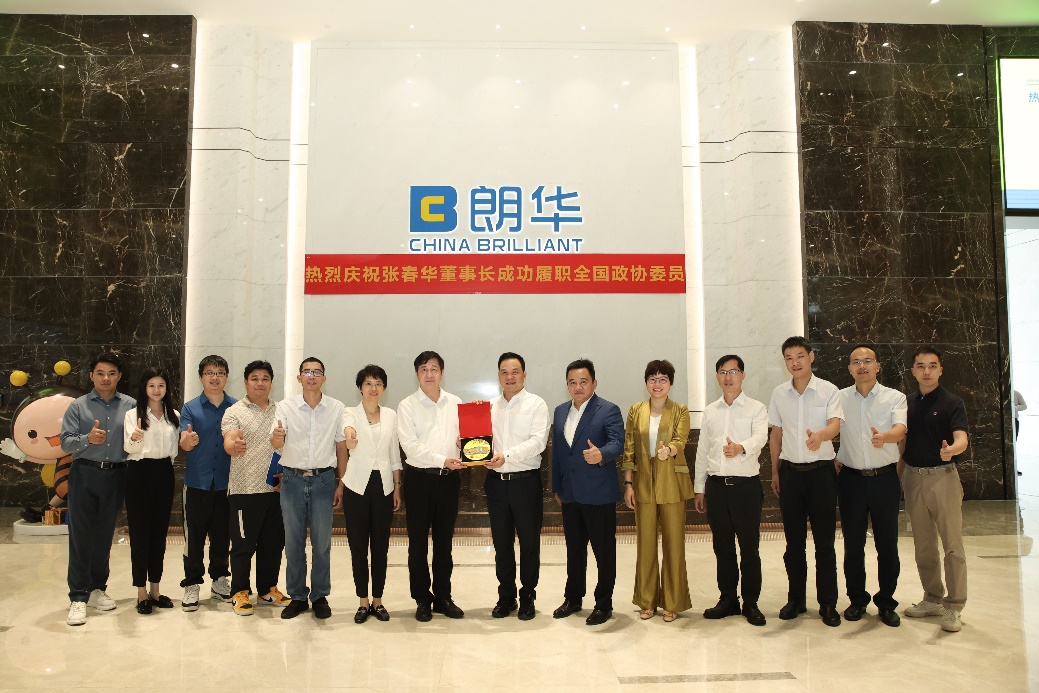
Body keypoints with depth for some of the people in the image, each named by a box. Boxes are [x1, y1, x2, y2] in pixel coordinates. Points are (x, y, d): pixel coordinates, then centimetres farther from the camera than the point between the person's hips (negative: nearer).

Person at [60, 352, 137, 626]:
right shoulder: (78, 406, 4)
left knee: (104, 535, 11)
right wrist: (87, 439, -20)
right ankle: (78, 597, 5)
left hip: (116, 476, 1)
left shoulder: (130, 405, 6)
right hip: (85, 474, -1)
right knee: (80, 536, -1)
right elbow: (65, 442, -2)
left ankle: (97, 588, 24)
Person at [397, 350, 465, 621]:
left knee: (444, 541, 12)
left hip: (449, 478, 3)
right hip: (419, 478, -2)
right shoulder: (407, 406, -3)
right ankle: (422, 599, 19)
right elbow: (410, 445, -13)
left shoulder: (455, 403, 7)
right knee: (418, 542, 6)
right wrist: (442, 460, -22)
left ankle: (443, 597, 24)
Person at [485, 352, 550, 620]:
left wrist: (507, 455, -23)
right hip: (496, 481, 4)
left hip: (526, 481, -4)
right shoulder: (491, 407, 11)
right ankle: (506, 596, 25)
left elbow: (538, 441, -14)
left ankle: (528, 597, 20)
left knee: (529, 542, 6)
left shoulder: (536, 404, -3)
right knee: (501, 542, 12)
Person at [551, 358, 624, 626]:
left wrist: (601, 454, -41)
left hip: (599, 493, -6)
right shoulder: (561, 411, 11)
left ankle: (604, 604, 19)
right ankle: (573, 598, 32)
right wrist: (557, 487, 15)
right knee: (574, 549, 17)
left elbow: (617, 443, -20)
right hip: (570, 494, 6)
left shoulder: (609, 410, -8)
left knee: (604, 551, 4)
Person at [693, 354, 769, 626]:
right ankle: (728, 599, 25)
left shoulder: (756, 409, -1)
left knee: (749, 547, 3)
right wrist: (699, 488, 12)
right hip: (716, 485, 4)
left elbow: (760, 436, -20)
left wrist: (741, 447, -42)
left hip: (746, 484, -4)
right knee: (722, 546, 12)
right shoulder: (710, 411, 12)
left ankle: (751, 602, 18)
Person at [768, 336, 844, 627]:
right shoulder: (779, 394, 6)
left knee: (824, 541, 2)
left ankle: (828, 603, 14)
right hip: (790, 471, 3)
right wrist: (775, 471, 12)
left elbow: (835, 424, -19)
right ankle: (795, 599, 21)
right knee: (794, 542, 9)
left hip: (821, 471, -3)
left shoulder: (828, 390, -4)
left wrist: (820, 435, -41)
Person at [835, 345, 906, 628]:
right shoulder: (840, 398, 5)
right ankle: (857, 599, 22)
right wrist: (835, 460, -3)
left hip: (885, 477, -1)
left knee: (887, 543, 4)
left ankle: (886, 602, 20)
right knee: (852, 543, 7)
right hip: (851, 478, 1)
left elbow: (900, 429, -17)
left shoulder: (894, 397, 0)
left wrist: (884, 437, -38)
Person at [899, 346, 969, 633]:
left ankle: (953, 607, 8)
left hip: (943, 475, -4)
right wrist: (896, 476, 9)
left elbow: (962, 438, -20)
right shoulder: (907, 402, 9)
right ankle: (933, 599, 25)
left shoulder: (952, 403, -5)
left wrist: (952, 449, -42)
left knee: (952, 543, -3)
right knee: (923, 545, 12)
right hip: (913, 477, 5)